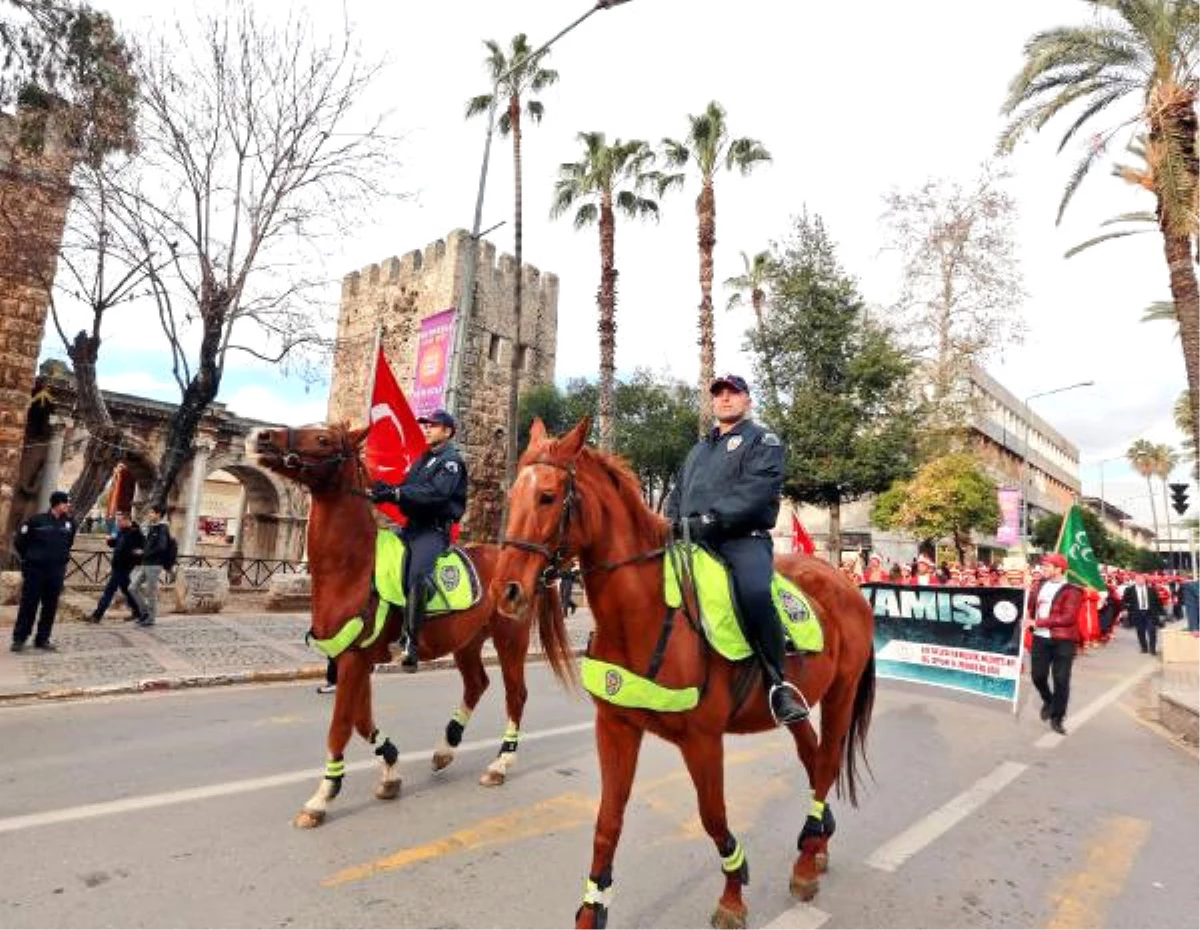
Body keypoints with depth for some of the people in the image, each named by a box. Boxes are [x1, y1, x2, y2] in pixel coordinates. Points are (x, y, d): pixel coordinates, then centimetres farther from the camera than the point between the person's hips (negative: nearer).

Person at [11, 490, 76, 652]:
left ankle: (42, 639, 16)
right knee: (28, 605, 2)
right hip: (35, 570, -4)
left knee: (50, 607, 7)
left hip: (56, 572, 4)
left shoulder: (69, 523, 4)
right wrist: (29, 558, 7)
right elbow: (19, 542, 1)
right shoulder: (36, 520, -9)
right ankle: (19, 638, 14)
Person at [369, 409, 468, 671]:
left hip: (434, 529, -9)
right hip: (412, 526, 9)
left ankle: (411, 640, -28)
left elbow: (436, 492, -21)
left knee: (417, 575, -29)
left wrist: (397, 492, -26)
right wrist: (387, 490, -8)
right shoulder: (423, 459, 21)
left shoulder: (452, 460, -5)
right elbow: (408, 489, 14)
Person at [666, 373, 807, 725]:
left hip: (744, 538, -7)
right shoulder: (699, 448, 29)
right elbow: (678, 491, 26)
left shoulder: (762, 440, 7)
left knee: (755, 593, -34)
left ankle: (778, 684, -18)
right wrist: (673, 521, 4)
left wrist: (713, 517, -22)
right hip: (694, 540, 7)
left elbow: (757, 488, -11)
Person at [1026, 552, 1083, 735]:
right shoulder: (1039, 585, 8)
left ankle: (1057, 718, 15)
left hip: (1062, 640, -5)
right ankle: (1048, 701, 37)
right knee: (1038, 675, 8)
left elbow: (1069, 617, -18)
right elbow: (1030, 605, 20)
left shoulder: (1072, 591, -10)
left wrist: (1039, 622, -21)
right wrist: (1027, 614, -2)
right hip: (1040, 638, 5)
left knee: (1061, 679, 1)